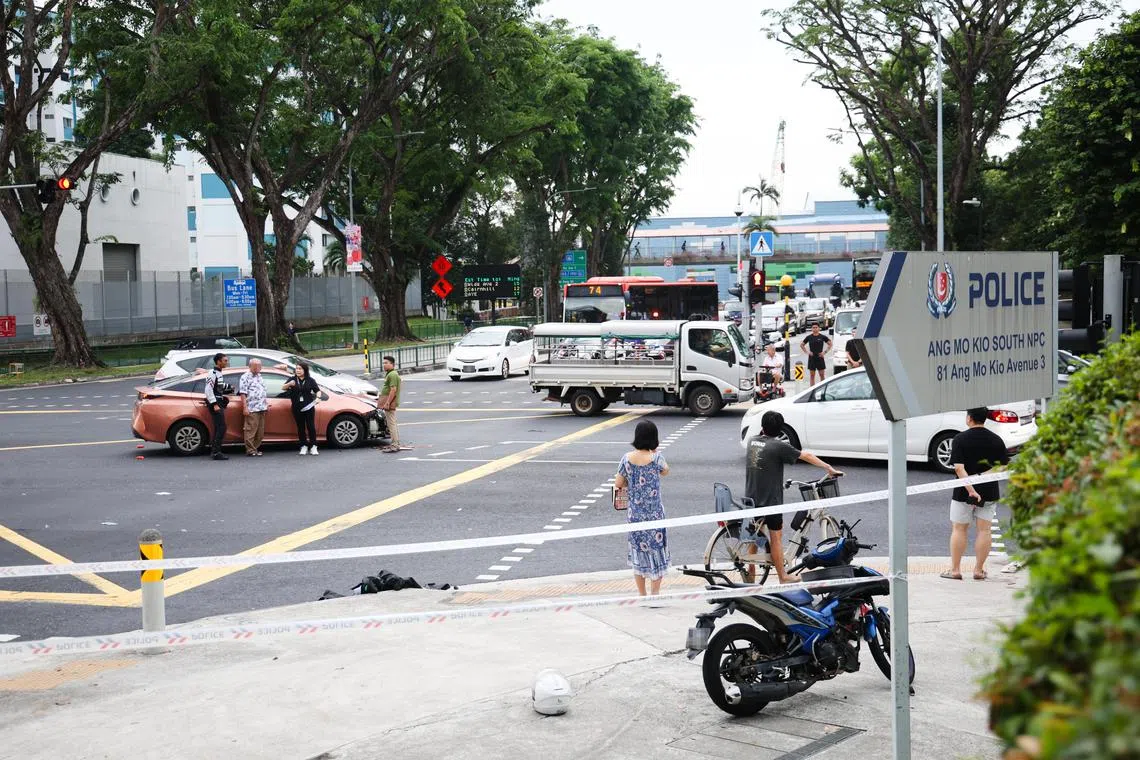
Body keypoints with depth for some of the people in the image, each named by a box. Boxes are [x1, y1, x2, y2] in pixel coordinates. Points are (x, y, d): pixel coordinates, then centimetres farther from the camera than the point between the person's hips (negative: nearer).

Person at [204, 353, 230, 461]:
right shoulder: (213, 373, -14)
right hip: (215, 403, -10)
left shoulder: (218, 373, 16)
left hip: (219, 403, 10)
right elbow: (208, 390, -20)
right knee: (221, 427, -13)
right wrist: (214, 404, -22)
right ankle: (216, 452, -13)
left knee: (218, 428, 11)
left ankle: (213, 450, 16)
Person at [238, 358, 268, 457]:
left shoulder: (259, 376, 19)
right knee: (250, 430, -7)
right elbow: (243, 393, -11)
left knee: (260, 431, 8)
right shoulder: (246, 377, -5)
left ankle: (256, 448, 15)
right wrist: (245, 407, -17)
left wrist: (266, 404, 22)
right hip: (252, 409, -8)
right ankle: (250, 450, -5)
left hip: (261, 408, 8)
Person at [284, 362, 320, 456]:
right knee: (301, 427, 5)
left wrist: (318, 396, -17)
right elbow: (284, 388, -5)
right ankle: (304, 446, 13)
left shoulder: (310, 380, 2)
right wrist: (289, 384, -27)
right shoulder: (292, 379, 4)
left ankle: (313, 446, 6)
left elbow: (317, 390, 5)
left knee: (311, 426, -2)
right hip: (297, 408, 1)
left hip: (309, 407, -1)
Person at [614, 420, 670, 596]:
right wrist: (655, 451, 7)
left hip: (635, 514, 3)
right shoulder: (656, 458, -15)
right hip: (654, 514, -3)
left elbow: (618, 483, 0)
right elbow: (665, 471, 6)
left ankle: (642, 595, 22)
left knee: (638, 551, 14)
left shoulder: (627, 458, -7)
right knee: (656, 551, 8)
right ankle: (655, 594, 8)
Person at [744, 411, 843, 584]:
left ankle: (749, 575, 23)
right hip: (770, 500, -6)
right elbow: (807, 456, -8)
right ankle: (783, 577, 15)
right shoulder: (779, 446, -14)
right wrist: (830, 468, -1)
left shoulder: (752, 441, 2)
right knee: (776, 537, 6)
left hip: (751, 499, 6)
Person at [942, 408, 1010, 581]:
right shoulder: (996, 440, -2)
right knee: (984, 531, 8)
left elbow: (959, 468, -21)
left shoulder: (960, 439, -11)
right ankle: (979, 570, 11)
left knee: (959, 529, 9)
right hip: (989, 492, 2)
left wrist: (970, 489, -23)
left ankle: (955, 569, 11)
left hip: (963, 492, -2)